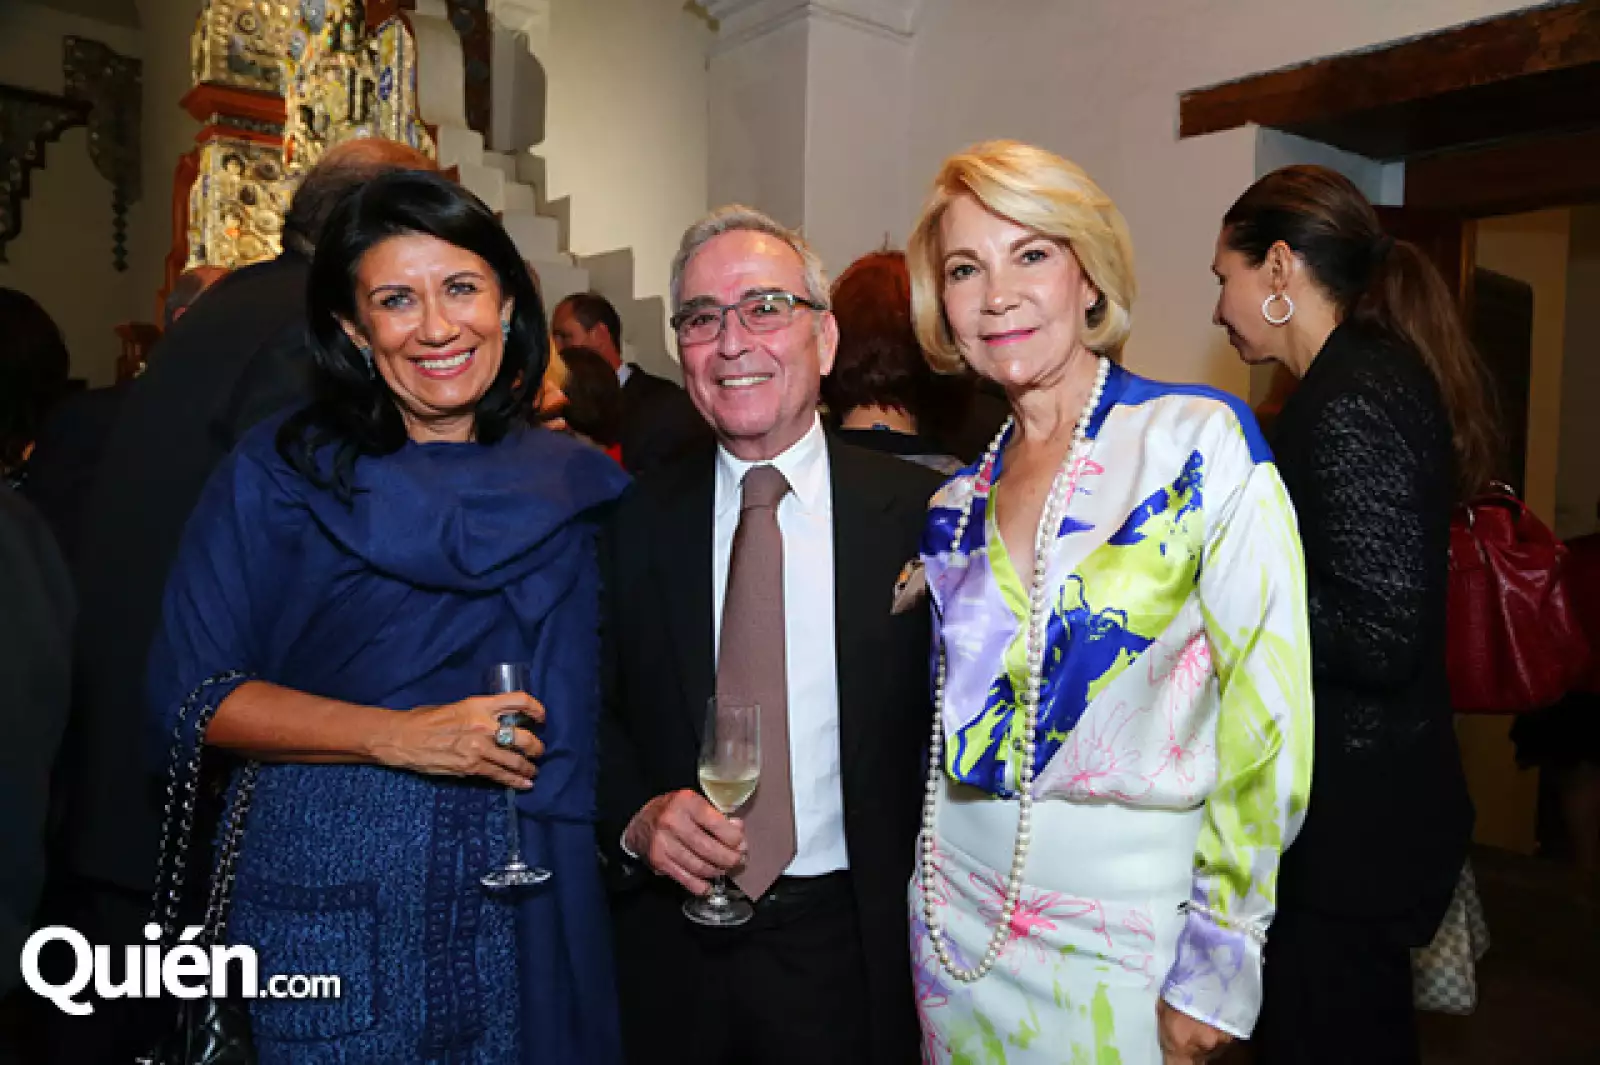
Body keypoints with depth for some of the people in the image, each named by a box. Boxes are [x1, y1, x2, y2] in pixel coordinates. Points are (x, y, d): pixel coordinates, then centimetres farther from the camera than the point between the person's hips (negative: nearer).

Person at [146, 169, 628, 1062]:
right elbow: (190, 691, -7)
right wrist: (399, 737, -17)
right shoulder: (281, 469, -4)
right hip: (332, 886, -2)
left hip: (524, 902, 3)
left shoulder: (572, 485, 2)